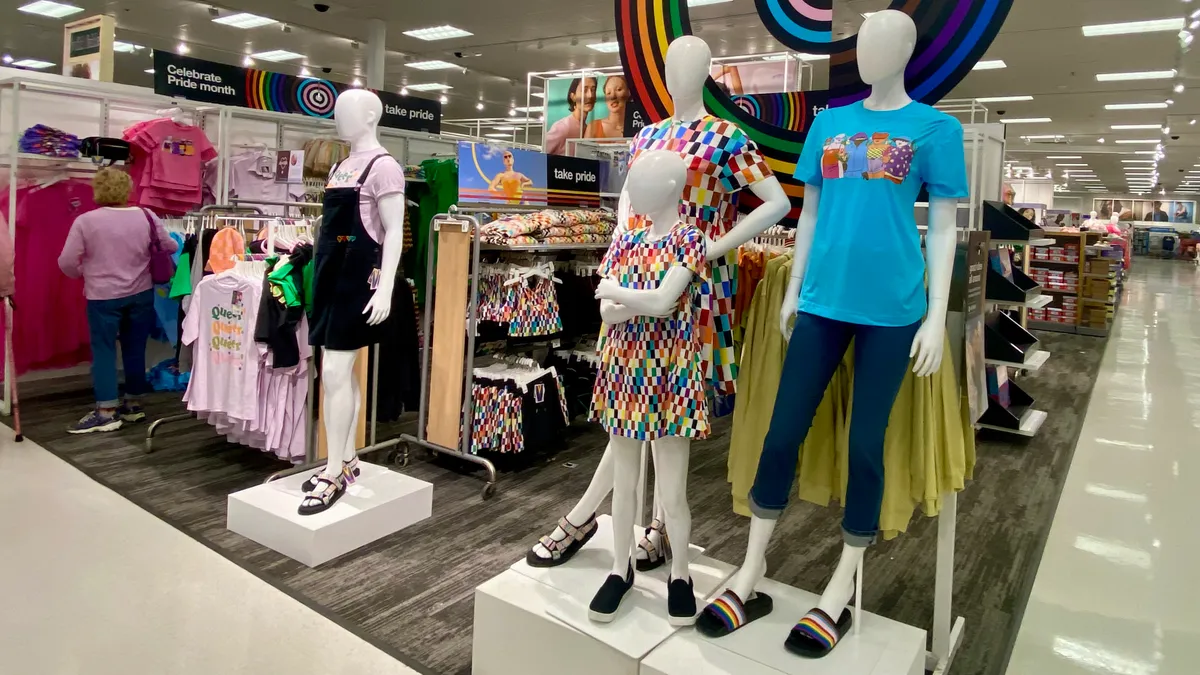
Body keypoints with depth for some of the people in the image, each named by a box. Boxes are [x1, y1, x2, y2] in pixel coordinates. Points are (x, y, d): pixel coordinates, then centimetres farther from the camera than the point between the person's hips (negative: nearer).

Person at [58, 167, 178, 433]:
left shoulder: (85, 221, -9)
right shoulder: (146, 217, -3)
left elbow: (67, 263, -7)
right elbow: (170, 247, 8)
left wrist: (83, 274, 14)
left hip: (103, 297, -3)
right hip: (141, 294, 3)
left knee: (104, 351, 4)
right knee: (135, 350, 12)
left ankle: (106, 413, 3)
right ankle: (134, 405, 21)